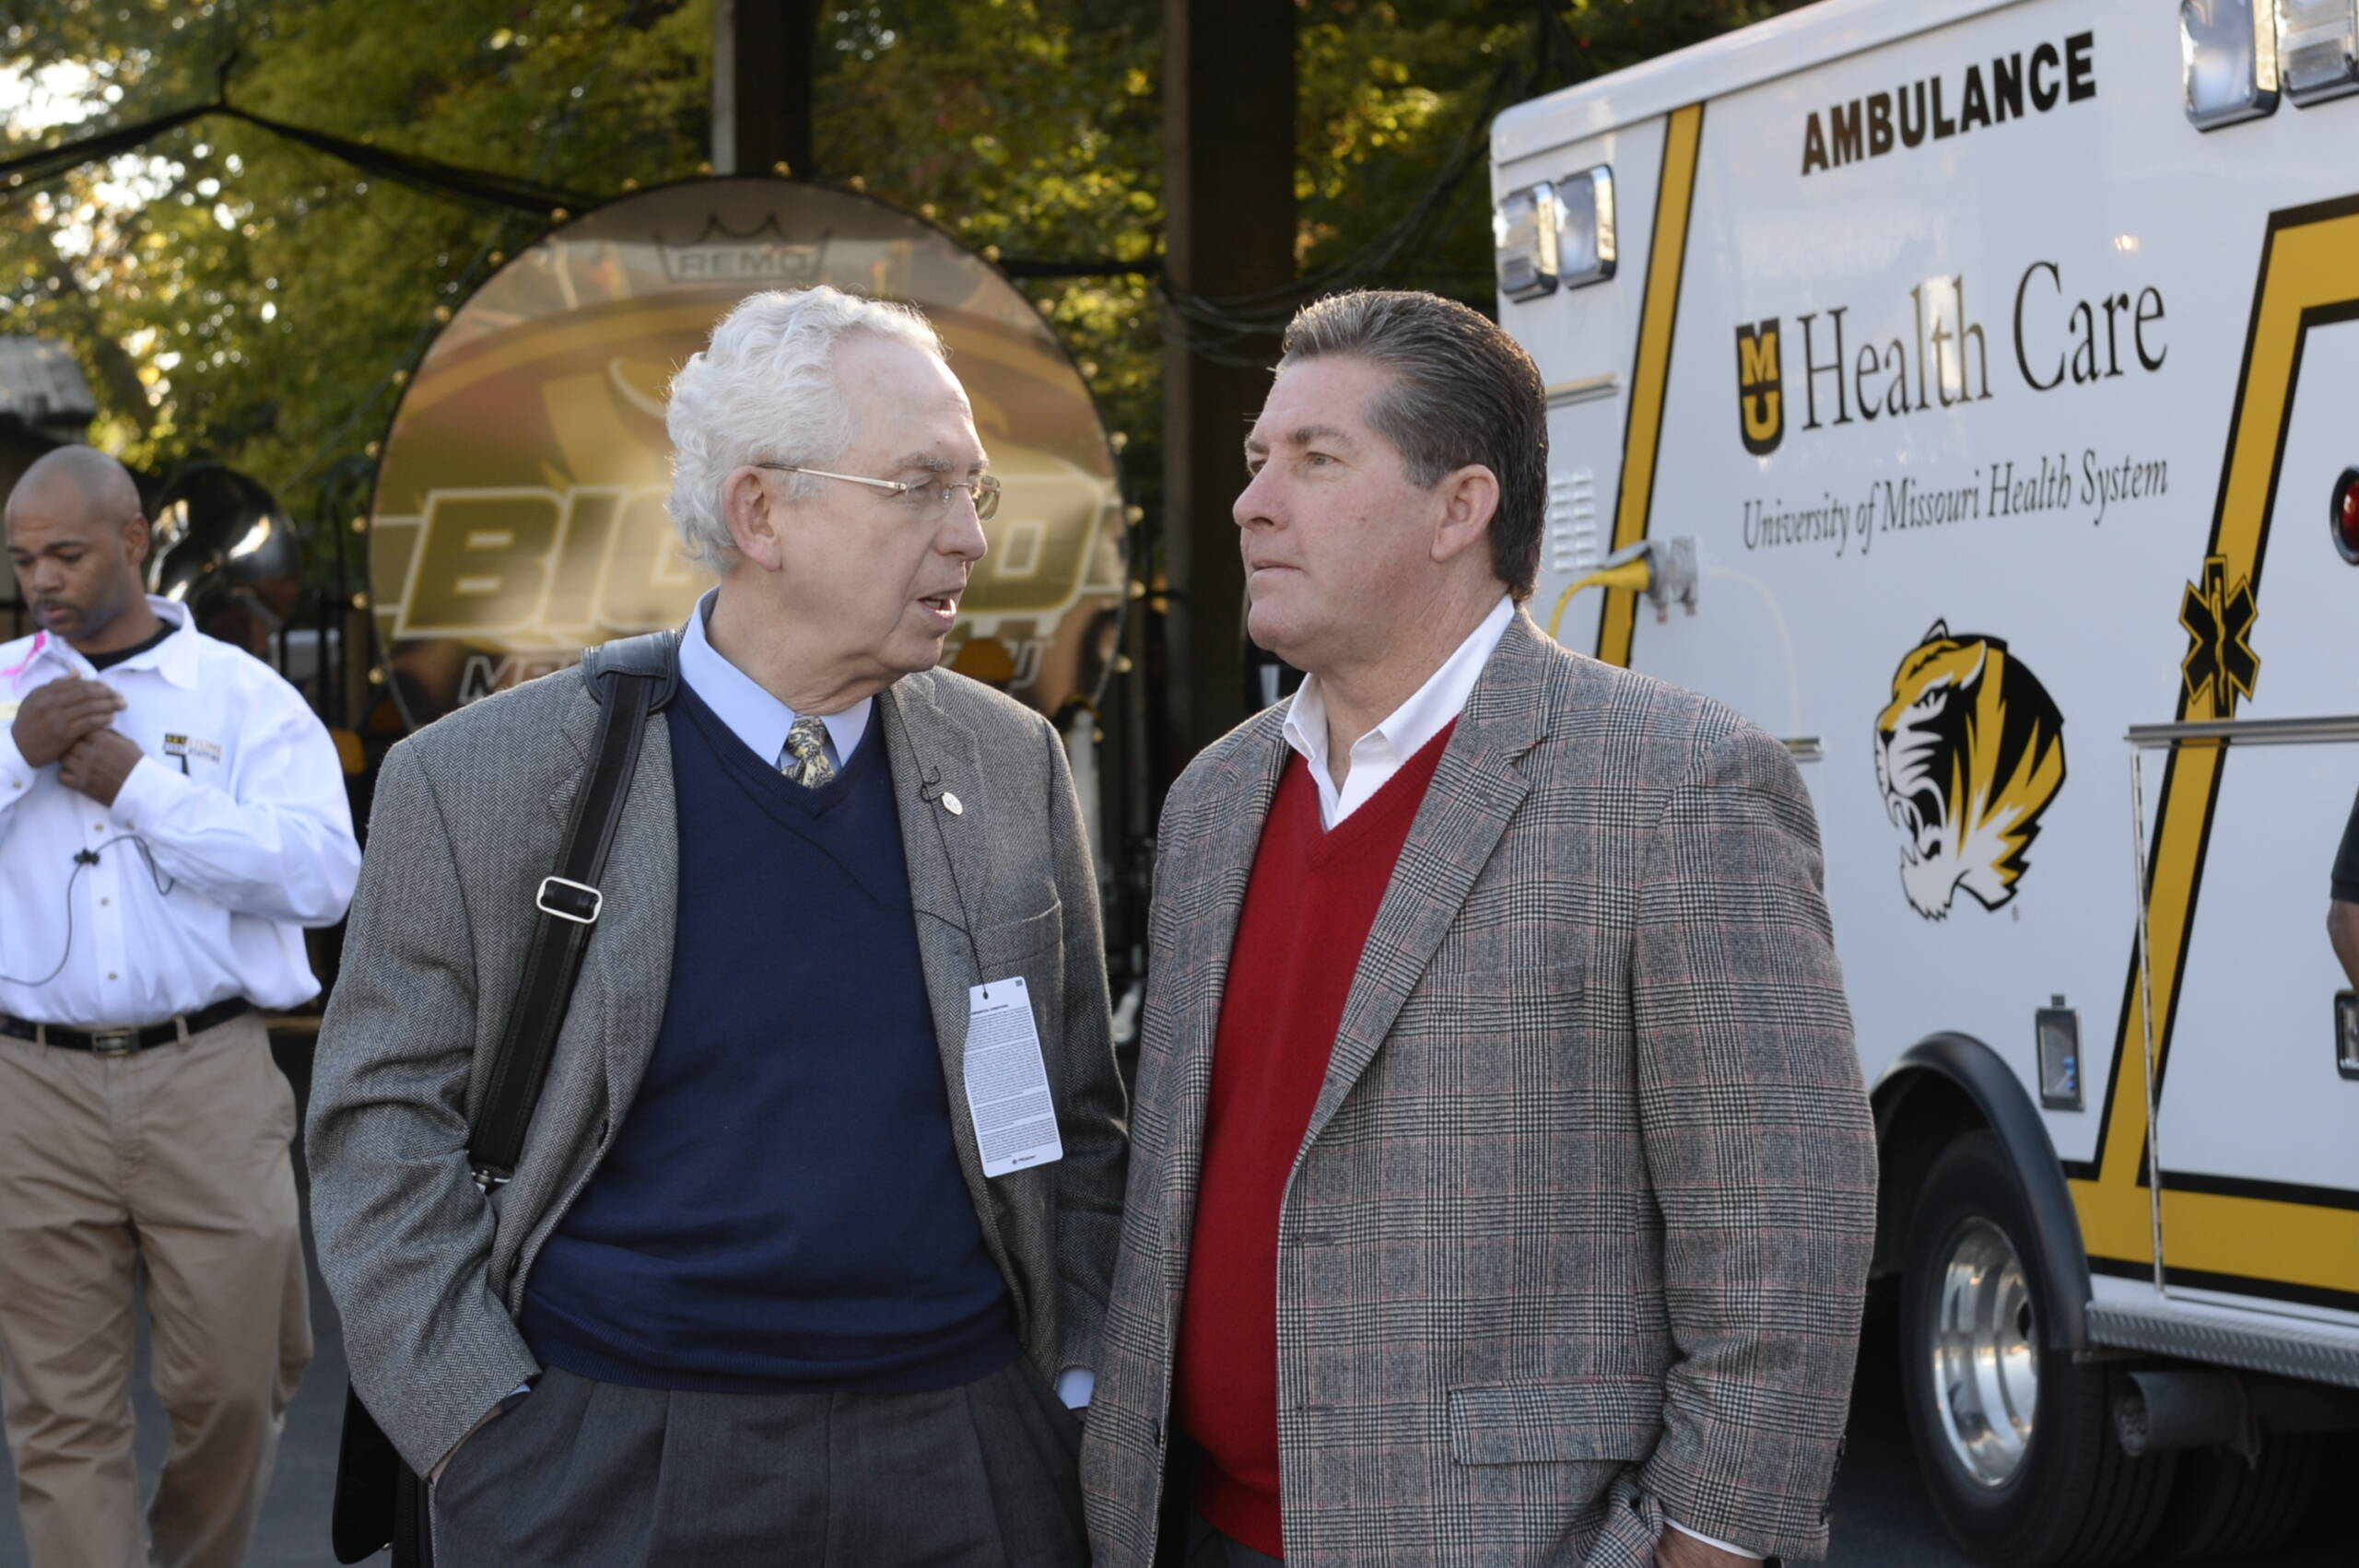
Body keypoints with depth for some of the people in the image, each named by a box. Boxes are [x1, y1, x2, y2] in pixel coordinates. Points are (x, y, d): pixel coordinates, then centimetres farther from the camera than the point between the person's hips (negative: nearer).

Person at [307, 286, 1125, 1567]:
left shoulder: (1012, 765, 6)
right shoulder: (477, 783, -3)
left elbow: (1077, 1122, 11)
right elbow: (379, 1123, -1)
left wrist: (1082, 1391, 3)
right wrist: (487, 1431, -8)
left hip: (967, 1456, 3)